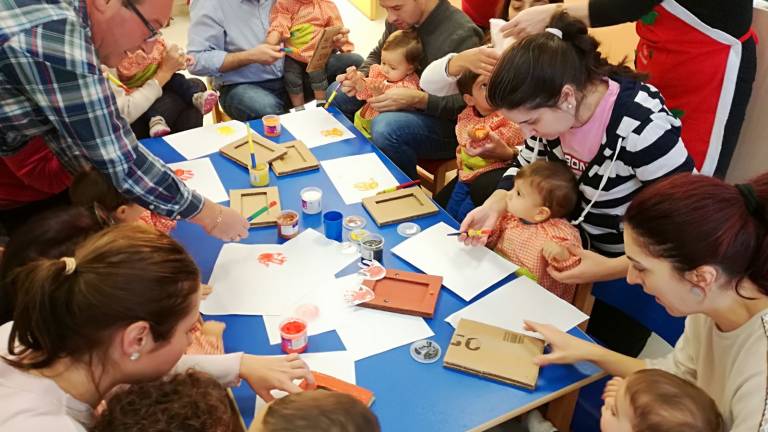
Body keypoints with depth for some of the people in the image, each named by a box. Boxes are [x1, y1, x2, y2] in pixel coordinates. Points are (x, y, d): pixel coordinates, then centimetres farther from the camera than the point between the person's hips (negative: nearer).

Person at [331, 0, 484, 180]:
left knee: (385, 127, -35)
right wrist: (360, 76, -8)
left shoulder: (462, 35, -25)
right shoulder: (399, 20, -4)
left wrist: (418, 99, -35)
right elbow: (377, 57, 14)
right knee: (337, 94, 7)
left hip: (447, 123, -8)